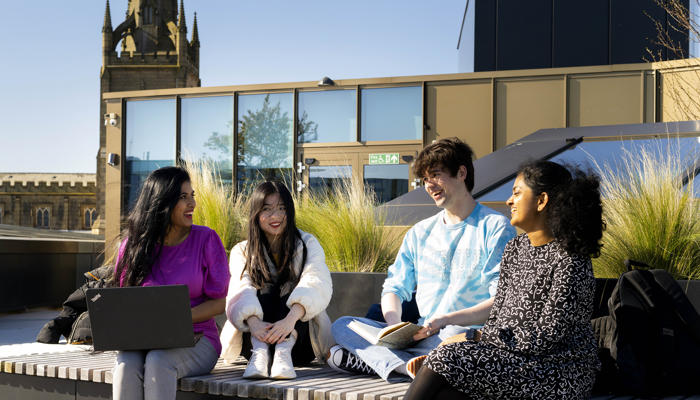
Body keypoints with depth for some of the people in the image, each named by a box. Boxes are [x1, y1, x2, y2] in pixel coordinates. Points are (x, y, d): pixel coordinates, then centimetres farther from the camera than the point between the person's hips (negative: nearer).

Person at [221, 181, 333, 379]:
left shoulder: (307, 244, 5)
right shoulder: (242, 251, 8)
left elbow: (318, 283, -15)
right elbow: (241, 289, -12)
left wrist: (290, 319, -35)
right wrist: (254, 323, -35)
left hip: (299, 342, 0)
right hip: (253, 339, 1)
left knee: (291, 290, -24)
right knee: (266, 287, -23)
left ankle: (284, 351, -48)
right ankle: (260, 352, -45)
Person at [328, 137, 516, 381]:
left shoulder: (496, 228, 0)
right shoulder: (420, 233, 19)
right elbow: (394, 288, 17)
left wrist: (445, 320, -20)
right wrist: (395, 324, -7)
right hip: (421, 334, 5)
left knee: (453, 337, -41)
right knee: (342, 325, -13)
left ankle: (373, 358, -24)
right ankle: (411, 367, -33)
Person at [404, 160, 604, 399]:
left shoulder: (569, 260, -15)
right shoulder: (515, 249, 13)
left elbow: (546, 337, -17)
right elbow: (497, 314, 14)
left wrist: (478, 337, -13)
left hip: (558, 373, -7)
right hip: (511, 357, 7)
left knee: (444, 363, -23)